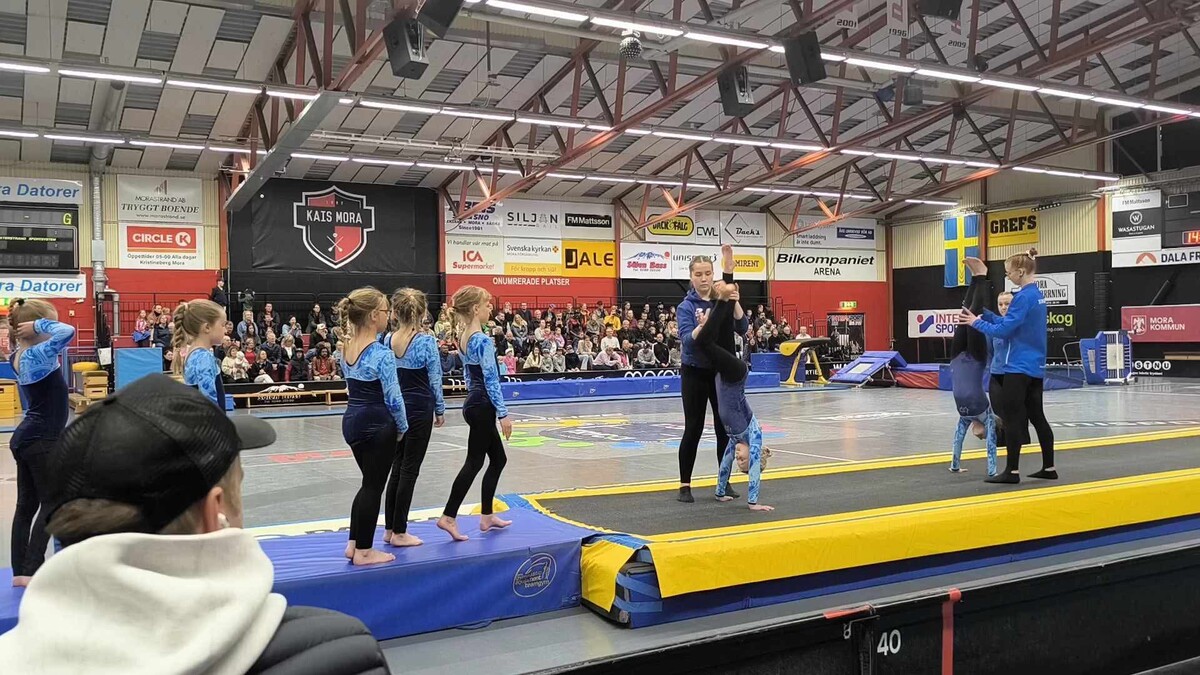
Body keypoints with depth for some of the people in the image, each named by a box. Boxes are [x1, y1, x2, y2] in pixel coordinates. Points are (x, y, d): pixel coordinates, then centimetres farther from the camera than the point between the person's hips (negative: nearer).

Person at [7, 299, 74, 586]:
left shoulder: (20, 355, 7)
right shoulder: (36, 356, -21)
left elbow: (60, 338, 24)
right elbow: (67, 332, -34)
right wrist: (39, 325, -21)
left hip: (26, 439, 10)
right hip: (40, 442, -9)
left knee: (27, 504, 12)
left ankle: (20, 571, 18)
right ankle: (30, 571, -3)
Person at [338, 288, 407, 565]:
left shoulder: (347, 348, 5)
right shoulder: (382, 353, -19)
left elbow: (356, 386, 10)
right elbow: (393, 398, -18)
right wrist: (402, 427, -2)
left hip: (352, 420, 8)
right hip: (376, 424, -8)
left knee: (369, 482, 20)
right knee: (373, 486, 4)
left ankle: (354, 543, 25)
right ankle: (364, 551, 13)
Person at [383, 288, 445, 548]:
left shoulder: (387, 340, 0)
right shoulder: (426, 342, -13)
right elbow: (435, 379, -9)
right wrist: (440, 410, 4)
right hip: (419, 409, -5)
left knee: (397, 466, 15)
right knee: (409, 469, 2)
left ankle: (389, 528, 20)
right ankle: (399, 533, 7)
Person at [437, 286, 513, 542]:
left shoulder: (463, 336, 9)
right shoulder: (483, 341, -19)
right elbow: (491, 380, -20)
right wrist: (503, 414, -17)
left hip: (474, 404, 10)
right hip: (482, 407, -10)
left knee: (498, 458, 16)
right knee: (474, 462, -3)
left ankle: (487, 516, 21)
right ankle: (448, 516, 1)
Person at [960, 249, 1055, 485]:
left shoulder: (1023, 297, -17)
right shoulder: (1037, 295, 13)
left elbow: (1004, 330, -18)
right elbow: (1011, 323, 15)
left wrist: (977, 323, -6)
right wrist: (984, 314, 9)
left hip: (1019, 368, -9)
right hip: (1035, 367, 9)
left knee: (1011, 418, -4)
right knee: (1037, 416, 13)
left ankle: (1012, 471, -1)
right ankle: (1049, 467, 17)